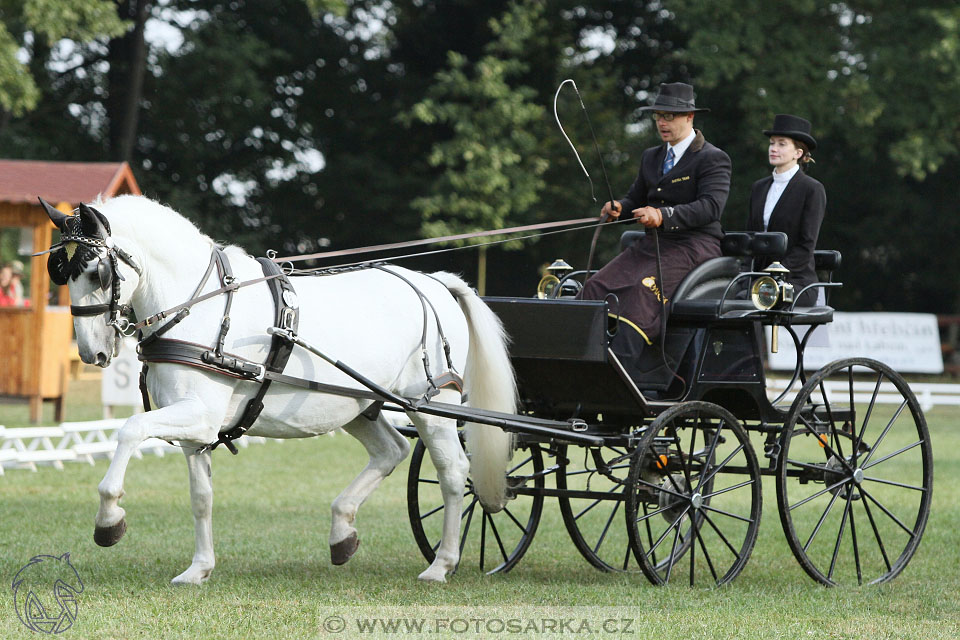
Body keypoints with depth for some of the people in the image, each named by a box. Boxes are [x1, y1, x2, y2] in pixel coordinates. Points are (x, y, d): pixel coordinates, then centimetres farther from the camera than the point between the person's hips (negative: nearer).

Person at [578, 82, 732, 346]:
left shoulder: (713, 159, -2)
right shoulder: (651, 157, 23)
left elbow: (711, 206, -17)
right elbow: (636, 198, 27)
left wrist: (664, 215, -31)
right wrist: (618, 207, 1)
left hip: (693, 247, -7)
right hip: (651, 245, 7)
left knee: (644, 289, -34)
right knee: (596, 286, -18)